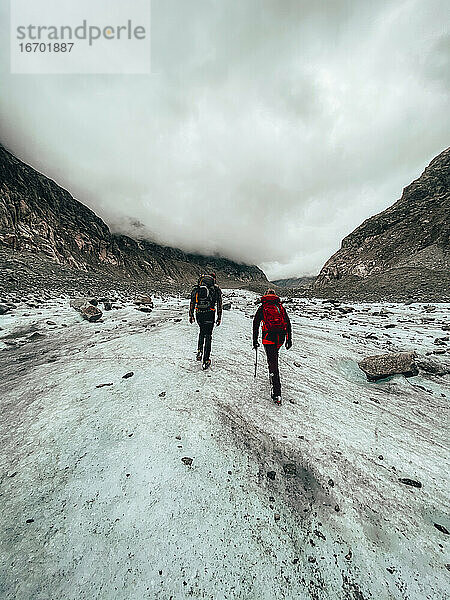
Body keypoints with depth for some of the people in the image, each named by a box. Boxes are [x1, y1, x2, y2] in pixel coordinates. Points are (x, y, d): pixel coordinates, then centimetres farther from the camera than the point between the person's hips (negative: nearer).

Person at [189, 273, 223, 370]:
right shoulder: (216, 288, 7)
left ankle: (199, 350, 16)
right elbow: (219, 304, 5)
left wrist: (191, 315, 18)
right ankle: (206, 360, 5)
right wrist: (219, 317, 9)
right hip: (210, 314, -2)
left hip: (199, 313, 3)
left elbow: (192, 302, 13)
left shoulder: (197, 287, 13)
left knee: (202, 331, 28)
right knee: (208, 335, 5)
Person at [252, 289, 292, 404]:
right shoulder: (281, 307, 18)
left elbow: (256, 324, 6)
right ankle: (273, 376, 46)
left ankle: (277, 394, -9)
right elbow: (288, 324, 14)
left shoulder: (262, 307, 11)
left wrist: (255, 340, 10)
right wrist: (289, 339, 18)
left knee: (272, 363, -6)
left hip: (269, 337, -4)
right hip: (281, 337, 4)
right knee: (274, 357, 30)